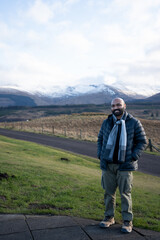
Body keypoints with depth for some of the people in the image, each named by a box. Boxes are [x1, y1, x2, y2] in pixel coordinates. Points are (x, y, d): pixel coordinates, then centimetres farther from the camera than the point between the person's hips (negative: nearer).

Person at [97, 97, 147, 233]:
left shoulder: (134, 123, -4)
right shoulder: (106, 123, 7)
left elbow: (142, 142, 0)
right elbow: (100, 140, 16)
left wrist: (132, 158, -10)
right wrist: (100, 156, 3)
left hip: (124, 166, -3)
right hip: (107, 165, 3)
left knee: (125, 194, 3)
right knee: (109, 192, 12)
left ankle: (127, 221, 18)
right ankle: (109, 217, 29)